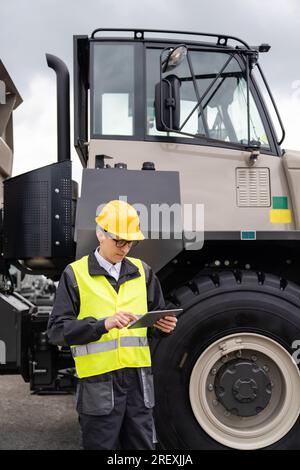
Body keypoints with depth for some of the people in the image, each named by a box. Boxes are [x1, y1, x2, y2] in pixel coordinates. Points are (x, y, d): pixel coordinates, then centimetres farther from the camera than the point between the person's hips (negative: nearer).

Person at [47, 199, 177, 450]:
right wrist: (103, 325, -21)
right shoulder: (75, 274, -1)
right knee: (101, 445, 4)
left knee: (142, 444, 10)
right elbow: (57, 330, -7)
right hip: (98, 383, -4)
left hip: (139, 378, 4)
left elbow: (156, 318, 20)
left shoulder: (142, 271, 12)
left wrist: (163, 326, -4)